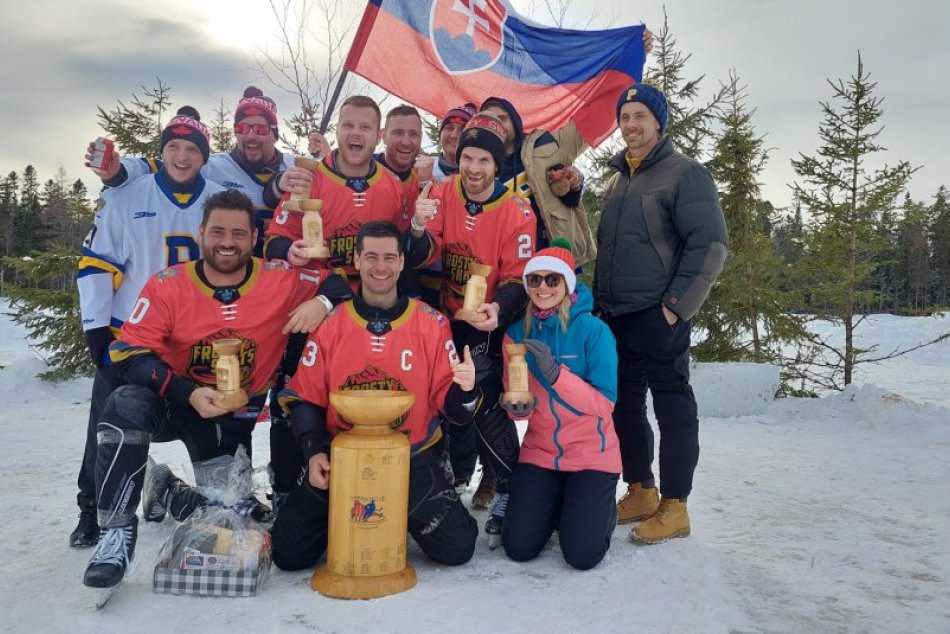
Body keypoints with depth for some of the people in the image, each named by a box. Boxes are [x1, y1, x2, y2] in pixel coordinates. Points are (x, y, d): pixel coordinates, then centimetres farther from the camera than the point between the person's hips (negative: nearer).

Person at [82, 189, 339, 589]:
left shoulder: (282, 280, -12)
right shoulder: (167, 286, -13)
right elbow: (129, 354, -15)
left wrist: (320, 302, -30)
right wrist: (188, 393, -30)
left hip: (236, 418, 2)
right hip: (174, 402, -1)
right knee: (127, 405, -34)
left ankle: (166, 491, 37)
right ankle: (116, 534, -17)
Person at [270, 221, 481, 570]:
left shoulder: (432, 323, -4)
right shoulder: (329, 323, -2)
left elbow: (445, 399, -3)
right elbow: (305, 398, 2)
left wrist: (464, 389, -26)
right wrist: (314, 452, -12)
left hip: (413, 457, 0)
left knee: (456, 549, -11)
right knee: (289, 553, -7)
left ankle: (402, 514, 21)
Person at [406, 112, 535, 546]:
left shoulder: (517, 212, -14)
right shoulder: (442, 195, -6)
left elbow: (517, 278, -14)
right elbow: (419, 258, -15)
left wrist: (498, 308, -34)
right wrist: (419, 227, -37)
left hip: (489, 322, -4)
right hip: (446, 318, 4)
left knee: (485, 407, -13)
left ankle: (510, 493, 5)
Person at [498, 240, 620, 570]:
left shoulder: (593, 330, -14)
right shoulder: (517, 333, -1)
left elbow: (605, 403, -18)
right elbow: (513, 400, 3)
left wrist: (556, 374, -31)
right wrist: (519, 407, -22)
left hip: (591, 453, -3)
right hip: (539, 451, 3)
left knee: (582, 555, -11)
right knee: (518, 548, -6)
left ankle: (603, 507, 21)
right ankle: (555, 502, 24)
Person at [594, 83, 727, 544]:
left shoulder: (684, 174, -5)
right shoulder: (617, 180, 19)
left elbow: (710, 245, -12)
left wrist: (676, 306, -16)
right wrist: (600, 300, 16)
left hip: (659, 319, -8)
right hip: (614, 317, 8)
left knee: (672, 408, -2)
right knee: (624, 406, 11)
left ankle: (674, 506, 7)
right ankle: (640, 492, 24)